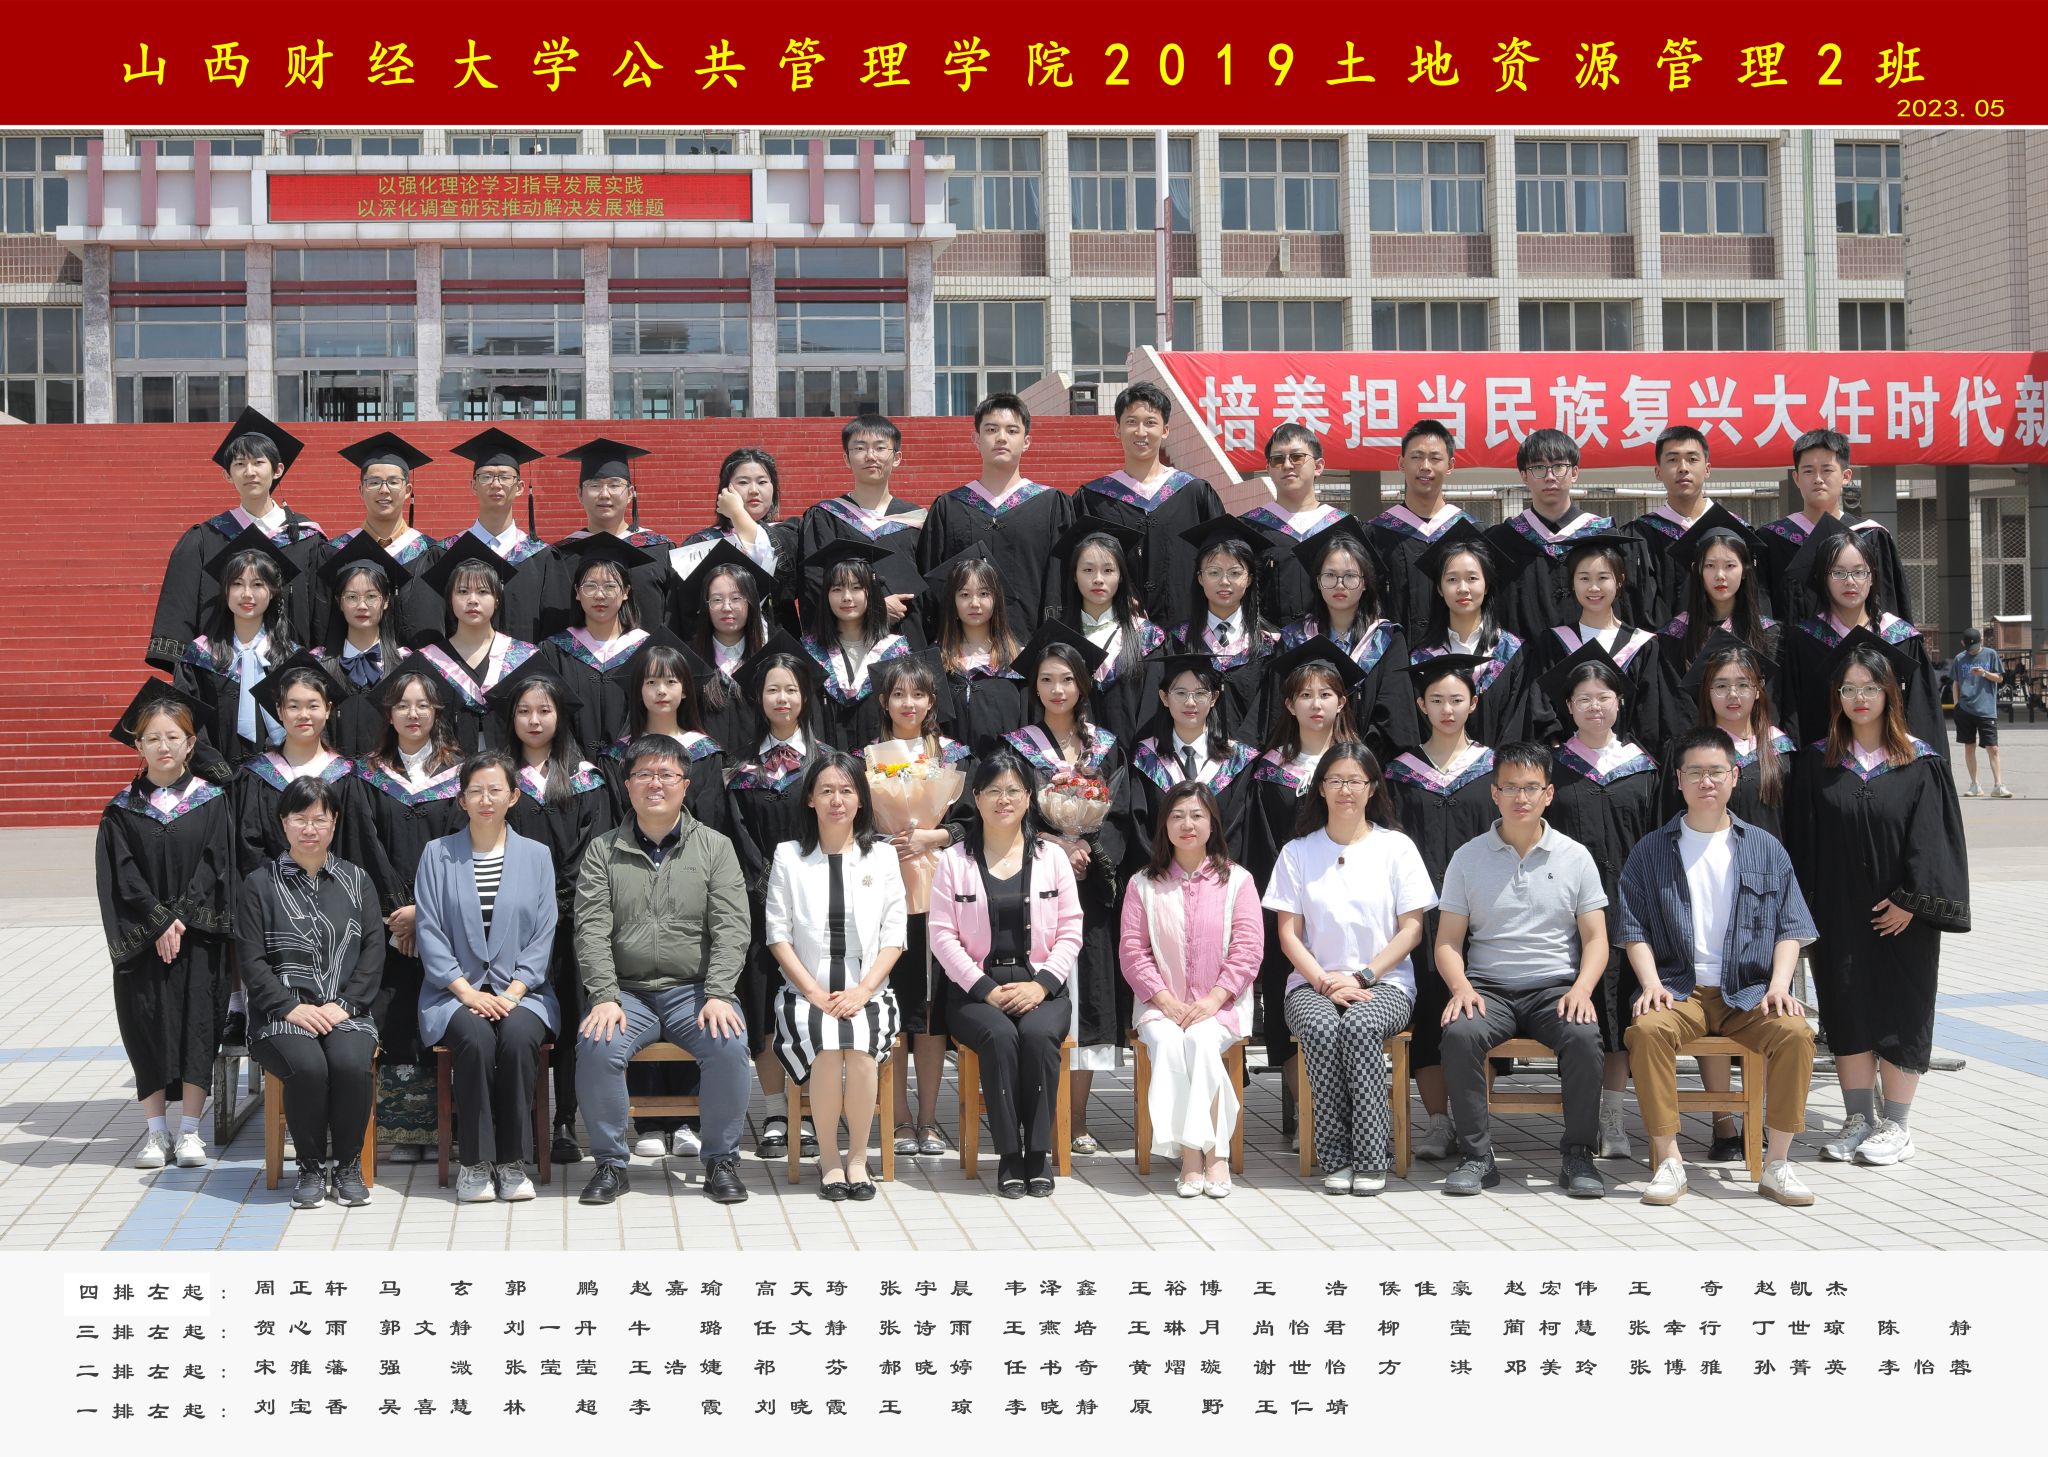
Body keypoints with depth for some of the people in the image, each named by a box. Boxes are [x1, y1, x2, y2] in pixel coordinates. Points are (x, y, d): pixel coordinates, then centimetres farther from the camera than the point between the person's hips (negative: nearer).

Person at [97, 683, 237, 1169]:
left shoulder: (211, 801, 3)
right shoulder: (123, 809, 4)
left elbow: (215, 865, -3)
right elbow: (120, 875, -2)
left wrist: (181, 919, -12)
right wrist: (159, 923, -12)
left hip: (199, 934, -1)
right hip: (143, 940, 1)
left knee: (197, 1020, -4)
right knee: (147, 1024, 0)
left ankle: (189, 1130, 3)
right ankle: (155, 1131, 8)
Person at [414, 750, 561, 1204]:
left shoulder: (536, 855, 9)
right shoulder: (438, 855, 6)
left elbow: (542, 936, 4)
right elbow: (429, 933, 0)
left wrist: (513, 993, -10)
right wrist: (468, 992, -11)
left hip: (520, 991, 1)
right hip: (456, 991, 0)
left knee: (518, 1037, -32)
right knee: (476, 1038, -33)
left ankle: (512, 1162, -20)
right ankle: (474, 1162, -21)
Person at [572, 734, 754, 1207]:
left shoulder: (714, 847, 8)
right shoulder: (603, 851, 9)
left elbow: (730, 929, 0)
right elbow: (591, 929, 0)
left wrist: (718, 996, -14)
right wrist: (605, 997, -15)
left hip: (694, 988, 0)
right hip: (626, 990, 0)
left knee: (730, 1045, -29)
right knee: (596, 1048, -29)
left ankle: (722, 1160, -9)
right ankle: (611, 1163, -10)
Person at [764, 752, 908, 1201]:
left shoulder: (882, 855, 12)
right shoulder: (789, 856, 11)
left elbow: (893, 937, 6)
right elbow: (778, 934, 3)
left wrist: (861, 991, -10)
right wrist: (815, 993, -9)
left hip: (867, 994, 0)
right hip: (806, 995, 0)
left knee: (859, 1047, -32)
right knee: (827, 1046, -32)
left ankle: (858, 1157, -16)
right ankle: (829, 1158, -16)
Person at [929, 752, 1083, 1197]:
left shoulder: (1052, 857, 11)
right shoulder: (954, 861, 8)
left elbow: (1070, 931, 6)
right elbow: (944, 936, 0)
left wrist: (1041, 984, -10)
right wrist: (987, 990, -12)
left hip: (1040, 987, 1)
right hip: (975, 988, -1)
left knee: (1037, 1034, -32)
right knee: (999, 1035, -33)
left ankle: (1039, 1152, -22)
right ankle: (1009, 1155, -23)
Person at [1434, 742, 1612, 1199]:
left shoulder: (1575, 857, 9)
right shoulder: (1468, 857, 8)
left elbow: (1595, 938, 7)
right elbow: (1448, 941, 6)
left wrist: (1581, 988, -12)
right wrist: (1461, 986, -14)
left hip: (1555, 988, 0)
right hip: (1488, 989, 0)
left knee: (1583, 1035, -32)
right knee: (1460, 1033, -32)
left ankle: (1579, 1156, -16)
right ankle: (1476, 1155, -19)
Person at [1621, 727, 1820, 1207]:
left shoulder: (1765, 849, 14)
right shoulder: (1651, 852, 10)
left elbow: (1789, 929, 10)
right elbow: (1635, 931, 5)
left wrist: (1778, 985, -7)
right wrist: (1652, 984, -11)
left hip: (1749, 992, 1)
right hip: (1679, 989, -1)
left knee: (1795, 1032, -29)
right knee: (1647, 1028, -33)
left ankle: (1777, 1162, -17)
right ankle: (1668, 1160, -25)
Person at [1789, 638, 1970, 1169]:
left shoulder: (1921, 762, -3)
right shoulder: (1817, 762, 4)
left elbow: (1932, 839, -6)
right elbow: (1803, 840, 4)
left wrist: (1911, 900, -14)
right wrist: (1807, 908, -3)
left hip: (1901, 914, -2)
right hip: (1838, 917, 2)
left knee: (1900, 1011, 3)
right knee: (1847, 1011, 6)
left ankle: (1896, 1124, 14)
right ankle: (1858, 1118, 17)